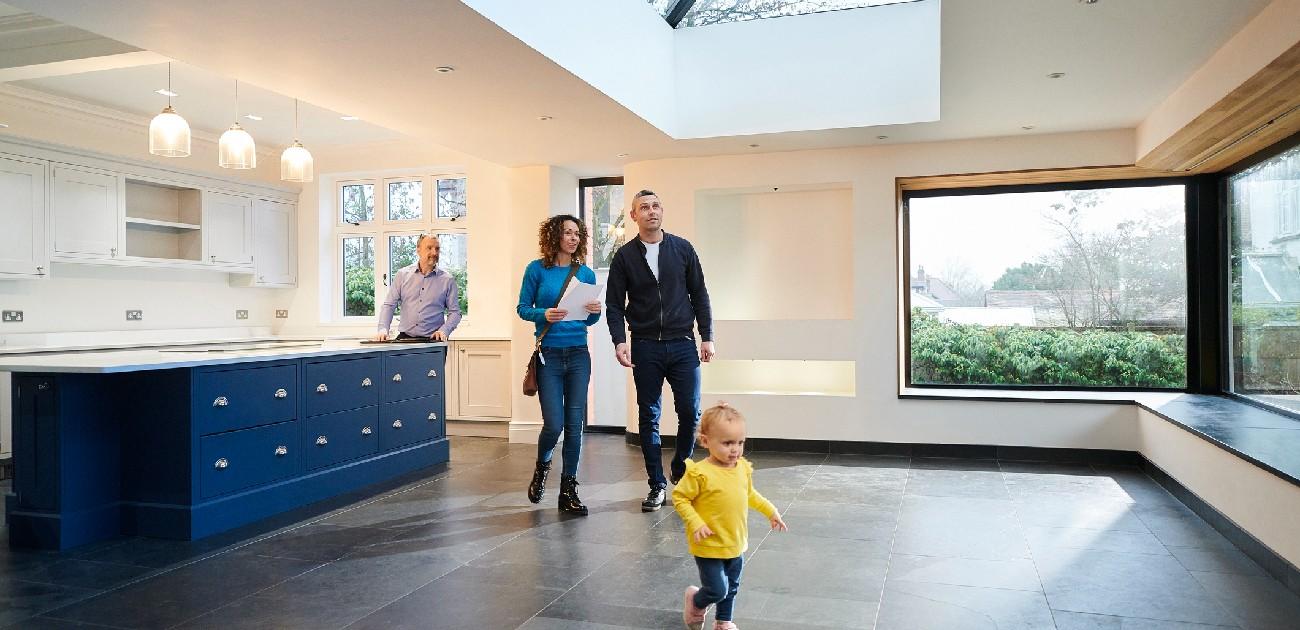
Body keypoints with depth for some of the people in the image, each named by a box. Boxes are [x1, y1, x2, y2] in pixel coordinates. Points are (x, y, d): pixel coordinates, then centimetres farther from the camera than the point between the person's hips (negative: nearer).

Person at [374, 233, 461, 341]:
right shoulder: (402, 275, 9)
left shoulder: (447, 280, 6)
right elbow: (389, 305, 8)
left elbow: (455, 312, 8)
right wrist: (383, 329, -7)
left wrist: (444, 331, -9)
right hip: (404, 337, 0)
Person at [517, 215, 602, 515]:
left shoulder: (585, 273, 8)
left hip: (578, 355, 3)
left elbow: (589, 320, 13)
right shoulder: (537, 269, -1)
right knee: (554, 424, -7)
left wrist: (595, 311, -10)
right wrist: (544, 314, -18)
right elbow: (522, 308, 1)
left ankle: (568, 490, 15)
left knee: (574, 424, 3)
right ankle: (541, 466, 27)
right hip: (549, 355, -3)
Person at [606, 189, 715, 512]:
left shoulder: (682, 248, 5)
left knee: (690, 413, 0)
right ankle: (657, 485, 15)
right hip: (645, 347, 0)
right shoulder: (625, 256, 4)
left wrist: (707, 336, 1)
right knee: (648, 418, 4)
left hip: (683, 344, 0)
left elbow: (699, 294, 7)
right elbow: (614, 304, 3)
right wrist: (619, 341, -10)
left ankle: (681, 472, 23)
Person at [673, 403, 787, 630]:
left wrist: (770, 511, 14)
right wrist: (695, 523, -23)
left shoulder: (743, 468, -2)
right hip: (709, 546, -6)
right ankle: (695, 601, 28)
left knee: (731, 588, 20)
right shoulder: (700, 473, -22)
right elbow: (679, 497, -15)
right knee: (717, 590, -3)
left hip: (736, 543, 6)